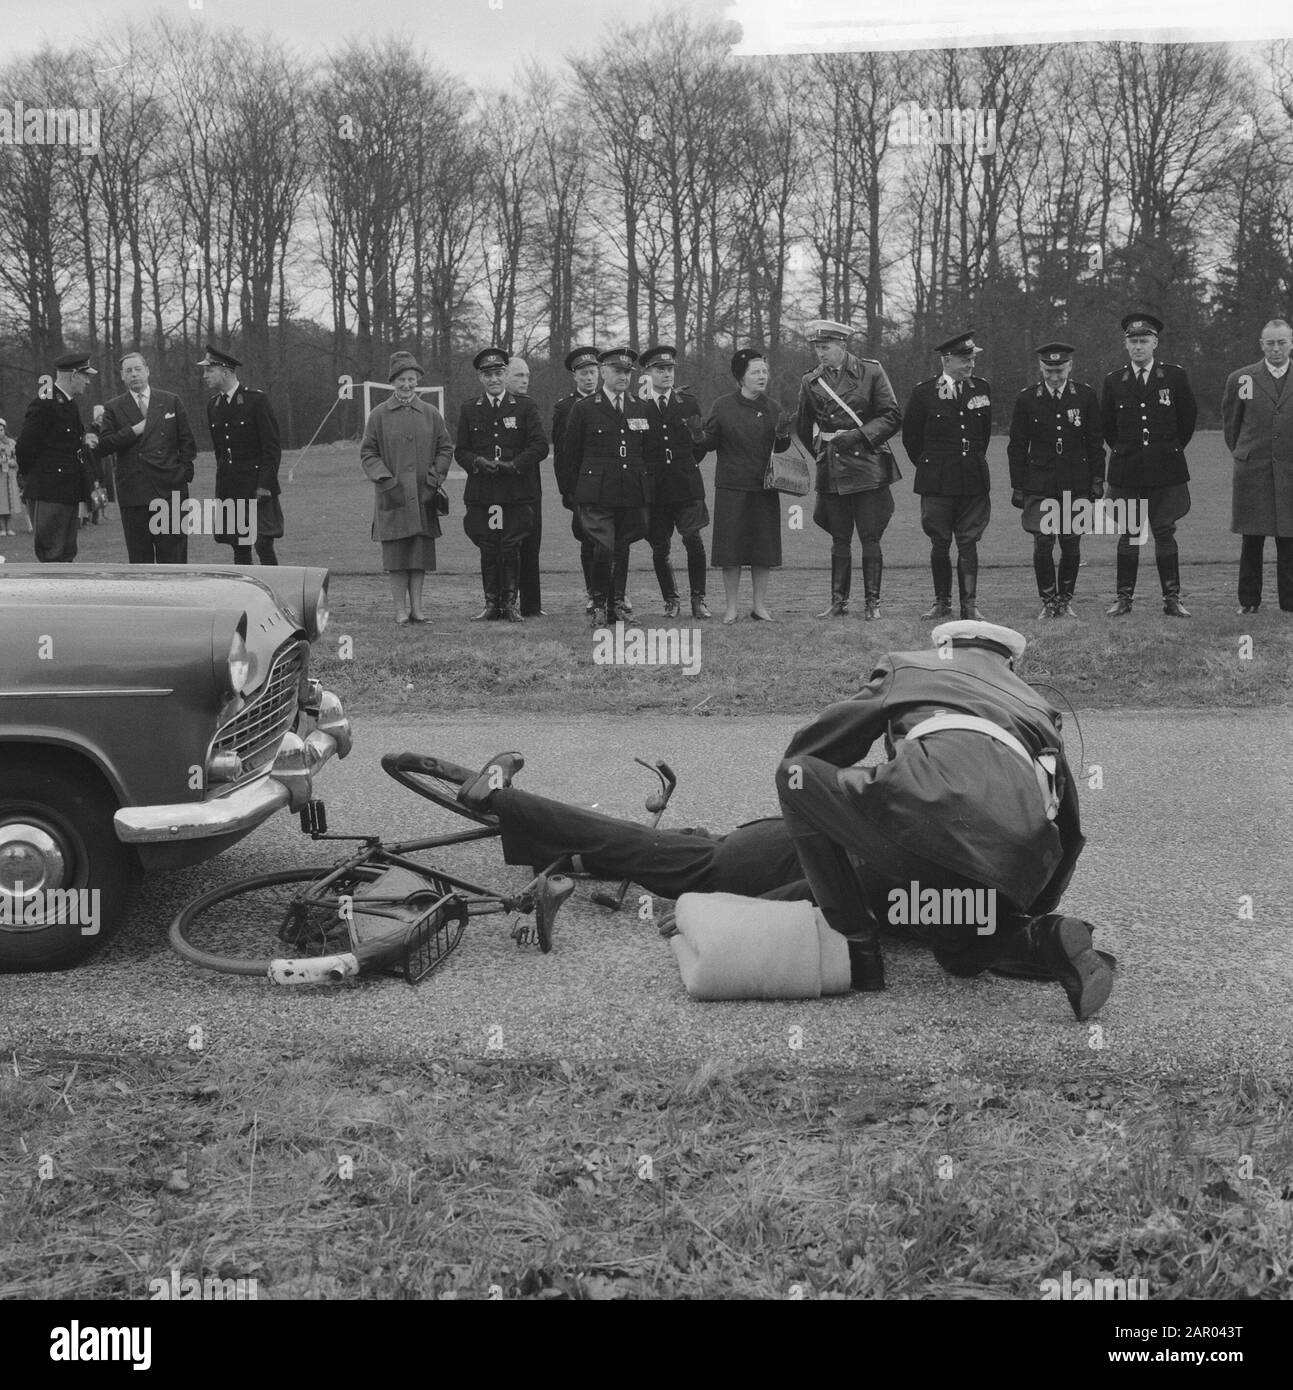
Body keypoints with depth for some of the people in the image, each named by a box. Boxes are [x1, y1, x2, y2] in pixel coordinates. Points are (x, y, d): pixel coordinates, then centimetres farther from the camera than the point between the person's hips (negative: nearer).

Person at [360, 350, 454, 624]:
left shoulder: (431, 414, 7)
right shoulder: (379, 415, 2)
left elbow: (445, 448, 11)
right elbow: (367, 452, 3)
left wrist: (434, 479, -2)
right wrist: (386, 480, -9)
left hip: (423, 497, 2)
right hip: (392, 496, -2)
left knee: (421, 551, 3)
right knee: (396, 553, -1)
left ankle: (417, 607, 10)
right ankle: (401, 609, 6)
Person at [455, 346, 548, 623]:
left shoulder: (525, 407, 6)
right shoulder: (469, 410, 12)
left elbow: (540, 446, -1)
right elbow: (461, 450, 11)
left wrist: (513, 465, -13)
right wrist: (478, 462, -10)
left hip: (517, 493, -2)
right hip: (481, 493, 2)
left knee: (511, 549, -3)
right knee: (487, 550, 2)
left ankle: (511, 603, 7)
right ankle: (491, 603, 10)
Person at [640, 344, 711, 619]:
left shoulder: (687, 402, 9)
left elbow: (702, 441, 17)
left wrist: (687, 463, 13)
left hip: (686, 483, 0)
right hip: (654, 487, 0)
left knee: (694, 539, -12)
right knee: (660, 548, 3)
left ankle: (698, 599, -2)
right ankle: (671, 601, 18)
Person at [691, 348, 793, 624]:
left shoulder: (773, 408, 6)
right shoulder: (722, 406, -1)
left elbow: (780, 449, 5)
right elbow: (712, 443, 3)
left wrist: (783, 433, -15)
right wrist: (699, 436, -18)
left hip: (764, 486, 2)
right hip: (731, 487, -2)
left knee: (764, 547, 4)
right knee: (731, 548, -1)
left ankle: (760, 606, 15)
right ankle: (731, 607, 9)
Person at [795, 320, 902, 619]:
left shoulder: (870, 372, -2)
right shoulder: (811, 381, 6)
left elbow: (892, 417, -3)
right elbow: (803, 427, 20)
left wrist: (859, 435, -12)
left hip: (868, 468, -2)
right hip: (831, 471, 2)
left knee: (870, 537, -1)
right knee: (839, 539, 7)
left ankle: (873, 603, 6)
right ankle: (838, 601, 14)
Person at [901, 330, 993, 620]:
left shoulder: (981, 388, 7)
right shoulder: (924, 392, -3)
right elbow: (910, 436, 7)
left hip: (973, 479, 2)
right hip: (936, 481, -2)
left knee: (968, 542, 1)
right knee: (939, 543, 3)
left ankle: (970, 604, 3)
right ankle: (942, 602, 13)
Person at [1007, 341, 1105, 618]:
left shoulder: (1086, 395, 3)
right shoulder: (1026, 399, 2)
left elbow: (1095, 442, 7)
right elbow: (1017, 446, 6)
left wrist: (1097, 480, 3)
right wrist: (1017, 486, 3)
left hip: (1076, 483, 1)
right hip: (1039, 484, -1)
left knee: (1071, 544, 3)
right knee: (1042, 543, -6)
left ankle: (1065, 600, 16)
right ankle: (1048, 602, 6)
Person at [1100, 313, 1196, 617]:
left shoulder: (1175, 376, 2)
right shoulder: (1113, 381, 5)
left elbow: (1188, 417, 12)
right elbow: (1106, 426, 16)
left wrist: (1171, 449, 14)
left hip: (1166, 469, -1)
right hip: (1126, 472, 1)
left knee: (1165, 533, 1)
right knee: (1128, 535, 3)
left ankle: (1172, 598, 6)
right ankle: (1124, 597, 9)